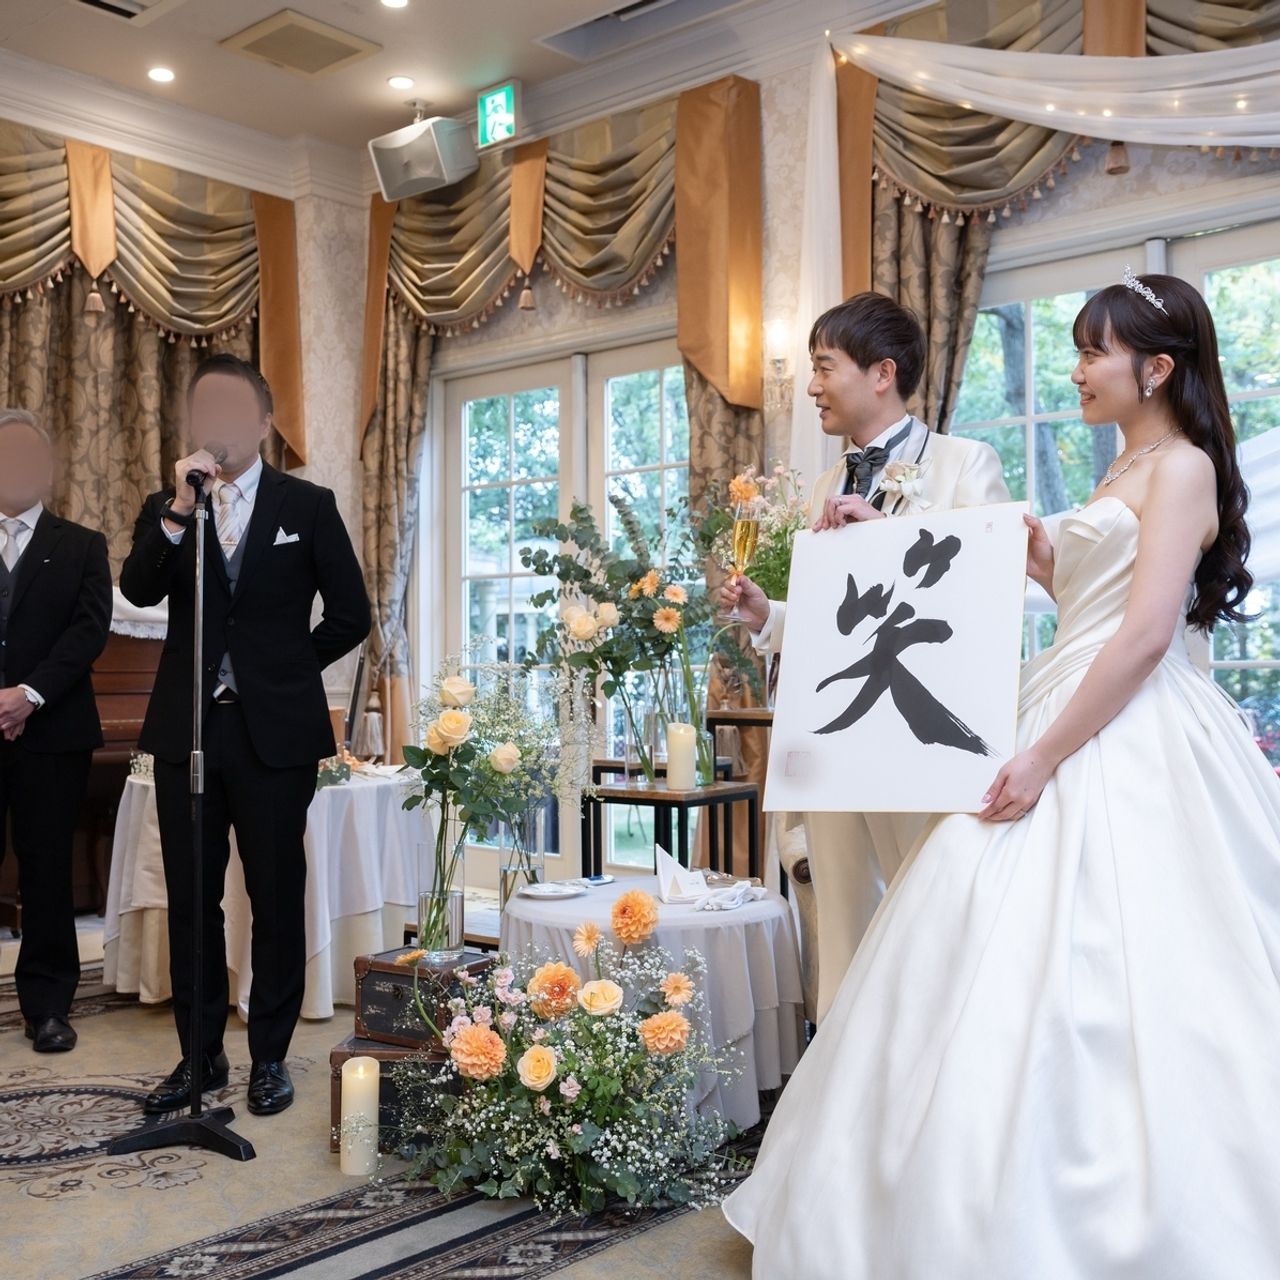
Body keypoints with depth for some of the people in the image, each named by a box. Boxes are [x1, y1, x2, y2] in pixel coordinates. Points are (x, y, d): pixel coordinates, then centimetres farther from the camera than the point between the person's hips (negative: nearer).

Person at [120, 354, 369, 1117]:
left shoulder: (308, 506, 1)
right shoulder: (166, 508, 8)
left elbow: (350, 615, 3)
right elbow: (139, 592, -10)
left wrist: (287, 669, 4)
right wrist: (180, 510, -20)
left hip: (275, 732, -2)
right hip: (186, 728, 3)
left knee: (277, 899, 5)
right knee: (191, 899, 10)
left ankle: (271, 1057, 18)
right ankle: (201, 1055, 23)